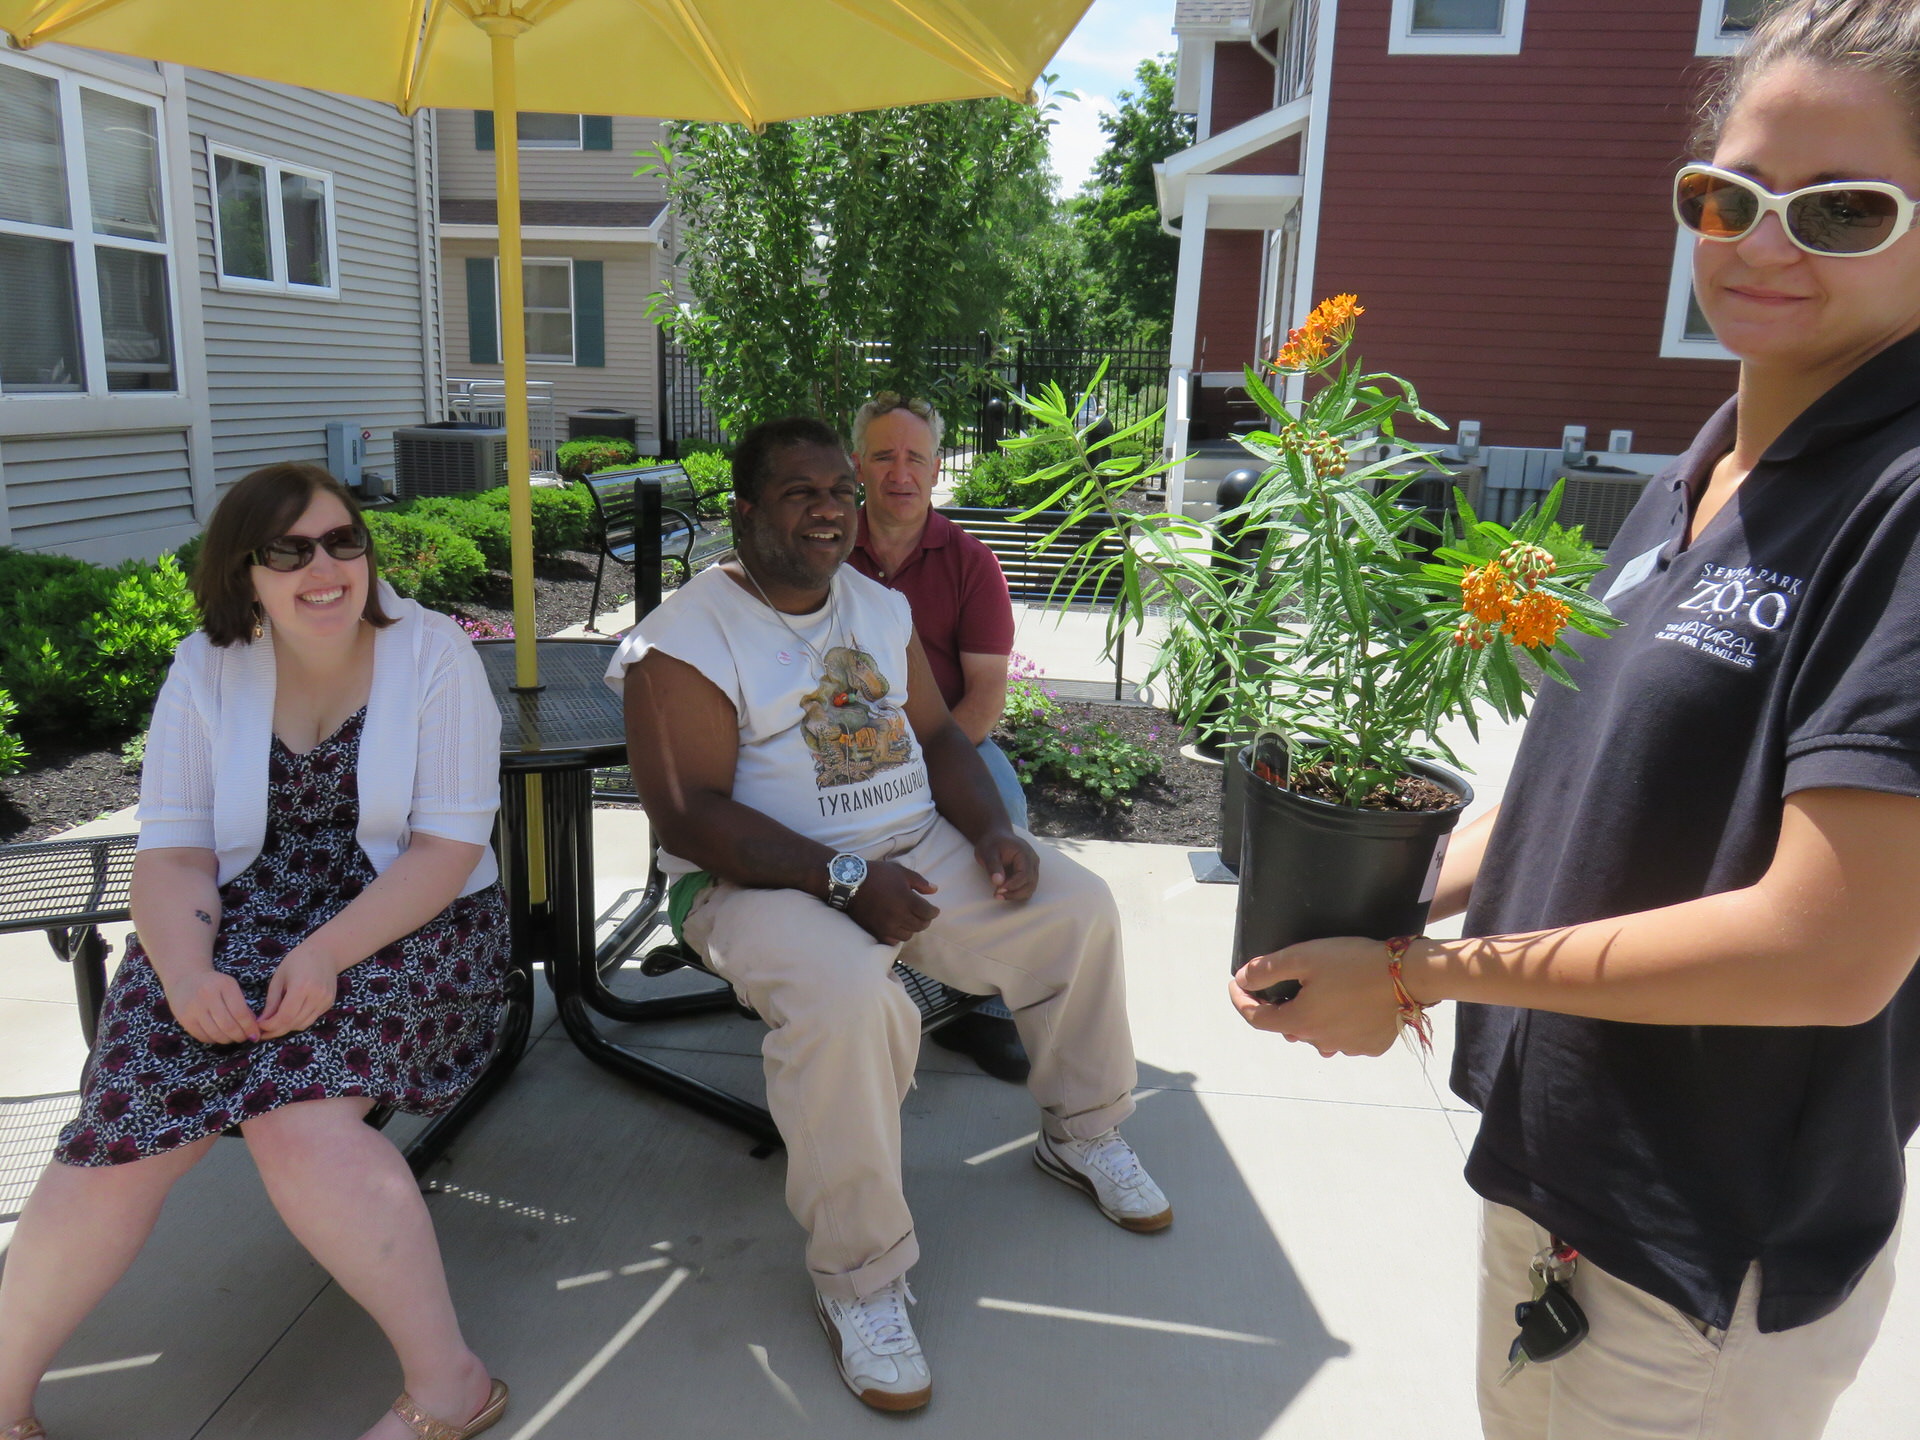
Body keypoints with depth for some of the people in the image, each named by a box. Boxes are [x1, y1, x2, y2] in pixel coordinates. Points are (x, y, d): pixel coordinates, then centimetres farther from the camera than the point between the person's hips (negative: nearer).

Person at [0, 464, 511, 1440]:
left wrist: (326, 954, -24)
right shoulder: (207, 671, 2)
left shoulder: (431, 653, -8)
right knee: (129, 1125, -18)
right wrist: (188, 970, -21)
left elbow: (449, 845, -12)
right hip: (244, 917, 3)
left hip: (406, 921, -3)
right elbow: (171, 853, -1)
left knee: (298, 1115, -27)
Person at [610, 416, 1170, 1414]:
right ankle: (859, 1278, -14)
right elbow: (688, 814, -20)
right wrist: (844, 879, -27)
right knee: (847, 995, -36)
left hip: (918, 848, 7)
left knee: (1078, 909, -2)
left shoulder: (880, 607, 11)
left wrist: (993, 831, -6)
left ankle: (1080, 1134, 23)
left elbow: (938, 735, 14)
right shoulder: (684, 641, -12)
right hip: (763, 879, -7)